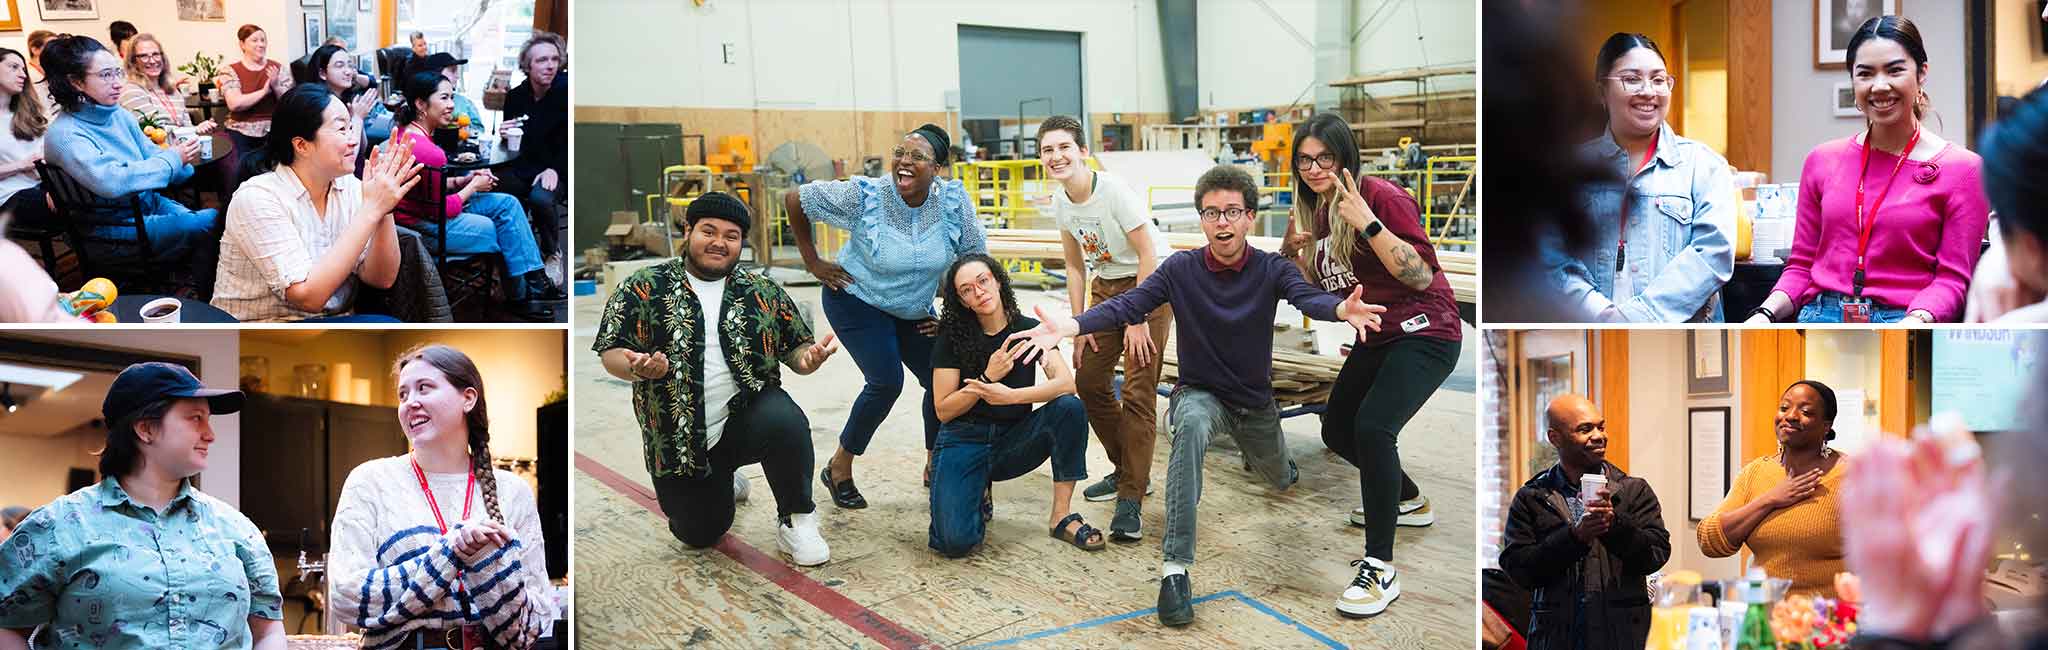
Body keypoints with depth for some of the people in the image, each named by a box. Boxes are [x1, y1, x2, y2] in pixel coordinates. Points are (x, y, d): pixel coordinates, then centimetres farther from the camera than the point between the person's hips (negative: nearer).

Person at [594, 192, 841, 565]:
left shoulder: (763, 292, 6)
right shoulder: (644, 289, -1)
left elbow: (795, 348, 11)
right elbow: (611, 352, -3)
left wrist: (808, 358, -14)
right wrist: (638, 368, -26)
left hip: (747, 417, 0)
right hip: (679, 440, 0)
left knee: (785, 420, -33)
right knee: (700, 535, 3)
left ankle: (796, 520, -10)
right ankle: (719, 486, 39)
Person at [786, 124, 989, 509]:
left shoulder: (954, 201, -18)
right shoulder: (864, 195, -25)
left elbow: (976, 261, -7)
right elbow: (794, 200, -15)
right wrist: (812, 263, -11)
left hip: (913, 311, 5)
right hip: (857, 300, -5)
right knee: (886, 382, -17)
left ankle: (934, 467, 24)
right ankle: (839, 469, 1)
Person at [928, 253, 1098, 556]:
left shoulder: (1029, 330, -2)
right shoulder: (952, 339, -6)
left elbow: (1066, 383, -17)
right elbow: (943, 410, -7)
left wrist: (1010, 395, -28)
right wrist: (988, 379, -18)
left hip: (1014, 440, 2)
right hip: (964, 440, -2)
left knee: (1070, 408, -28)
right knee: (955, 541, -26)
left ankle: (1061, 514, -16)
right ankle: (978, 494, 11)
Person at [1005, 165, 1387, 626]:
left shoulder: (1271, 269, -17)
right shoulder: (1181, 269, -16)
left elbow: (1307, 297, -36)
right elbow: (1129, 305, -27)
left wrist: (1343, 310, -61)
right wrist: (1068, 327, -46)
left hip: (1257, 403, 3)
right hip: (1201, 393, -2)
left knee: (1281, 483, 25)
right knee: (1192, 424, -40)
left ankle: (1259, 452, 67)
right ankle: (1176, 568, -42)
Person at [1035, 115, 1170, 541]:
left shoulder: (1114, 190, -23)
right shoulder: (1061, 202, -2)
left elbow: (1148, 255, -20)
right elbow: (1076, 267, 8)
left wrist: (1138, 319, -19)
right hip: (1106, 286, 8)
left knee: (1138, 394, -13)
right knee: (1088, 380, 5)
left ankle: (1131, 501, -13)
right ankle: (1128, 471, 24)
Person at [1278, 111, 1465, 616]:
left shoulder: (1383, 198, -18)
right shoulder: (1314, 211, 6)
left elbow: (1421, 276, -25)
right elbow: (1316, 285, 16)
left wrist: (1368, 223, -31)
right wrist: (1294, 249, -3)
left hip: (1424, 333, -9)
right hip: (1374, 337, 10)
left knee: (1372, 425, -29)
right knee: (1338, 431, 19)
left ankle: (1380, 567, -23)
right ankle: (1408, 501, 46)